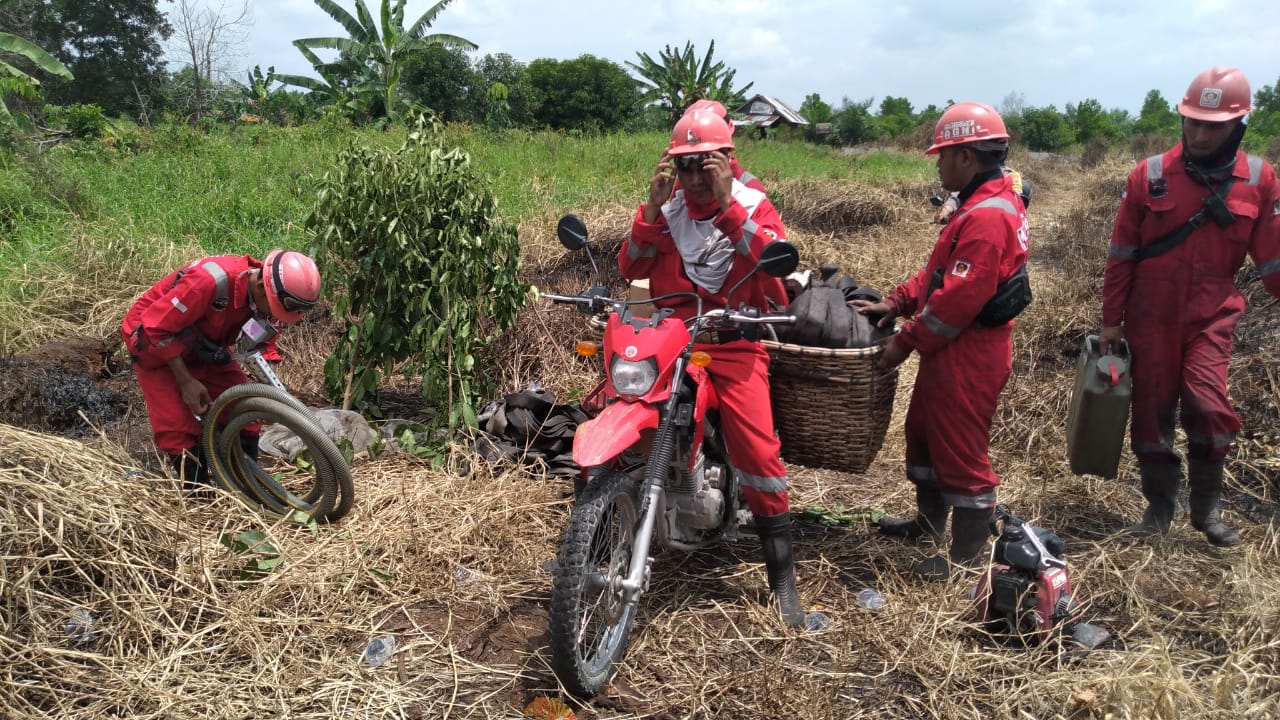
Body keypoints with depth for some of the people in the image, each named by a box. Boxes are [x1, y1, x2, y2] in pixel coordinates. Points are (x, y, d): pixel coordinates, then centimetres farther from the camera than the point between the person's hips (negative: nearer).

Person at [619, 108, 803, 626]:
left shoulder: (753, 205, 3)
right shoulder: (667, 209, 10)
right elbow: (631, 268, -1)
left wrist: (727, 204, -22)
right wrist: (653, 207, -11)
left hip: (734, 341, -3)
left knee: (758, 451, -16)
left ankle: (782, 575, -2)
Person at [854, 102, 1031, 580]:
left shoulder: (987, 217, -23)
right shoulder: (985, 204, 12)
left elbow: (957, 299, -26)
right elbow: (940, 272, 15)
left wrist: (907, 340, -17)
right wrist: (896, 302, 5)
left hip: (968, 355, -11)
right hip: (953, 349, 11)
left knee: (960, 449, 1)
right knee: (923, 430, 22)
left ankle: (967, 554, 16)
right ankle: (929, 521, 40)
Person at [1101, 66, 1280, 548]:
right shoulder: (1149, 175, -5)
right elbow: (1121, 255, 0)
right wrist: (1111, 321, 1)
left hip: (1212, 316, 0)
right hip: (1151, 317, 1)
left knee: (1207, 405, -16)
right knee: (1151, 412, 7)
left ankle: (1207, 509, 7)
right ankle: (1159, 506, 26)